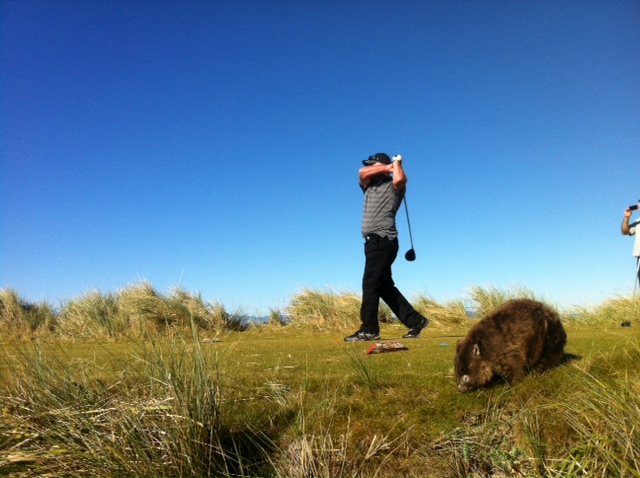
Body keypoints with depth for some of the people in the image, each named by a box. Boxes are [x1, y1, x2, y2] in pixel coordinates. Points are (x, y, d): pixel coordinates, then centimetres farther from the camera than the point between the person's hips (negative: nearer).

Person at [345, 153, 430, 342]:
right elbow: (362, 172, 3)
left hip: (384, 241, -8)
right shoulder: (369, 186, 22)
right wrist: (386, 167, 2)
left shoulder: (393, 187, 1)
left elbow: (400, 179, -22)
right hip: (373, 241, 8)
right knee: (385, 287, 9)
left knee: (370, 284, -13)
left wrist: (396, 163, -3)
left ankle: (369, 329, -11)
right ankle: (415, 321, 15)